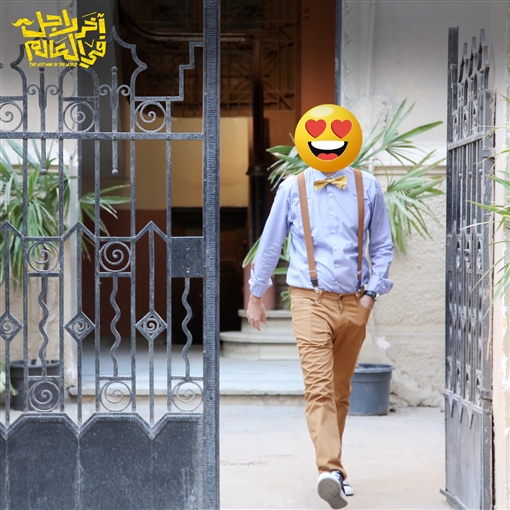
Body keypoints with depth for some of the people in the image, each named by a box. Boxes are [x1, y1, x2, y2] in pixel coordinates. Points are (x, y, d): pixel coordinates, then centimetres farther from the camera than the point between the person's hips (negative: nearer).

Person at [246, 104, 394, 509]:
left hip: (353, 303, 2)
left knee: (340, 391, 12)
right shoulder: (292, 189, 3)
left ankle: (331, 468, 24)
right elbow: (270, 245, 11)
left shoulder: (367, 187, 4)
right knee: (319, 387, -16)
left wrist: (372, 292, -3)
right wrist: (257, 296, 15)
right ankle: (331, 469, -26)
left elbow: (383, 247, 10)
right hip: (310, 300, -2)